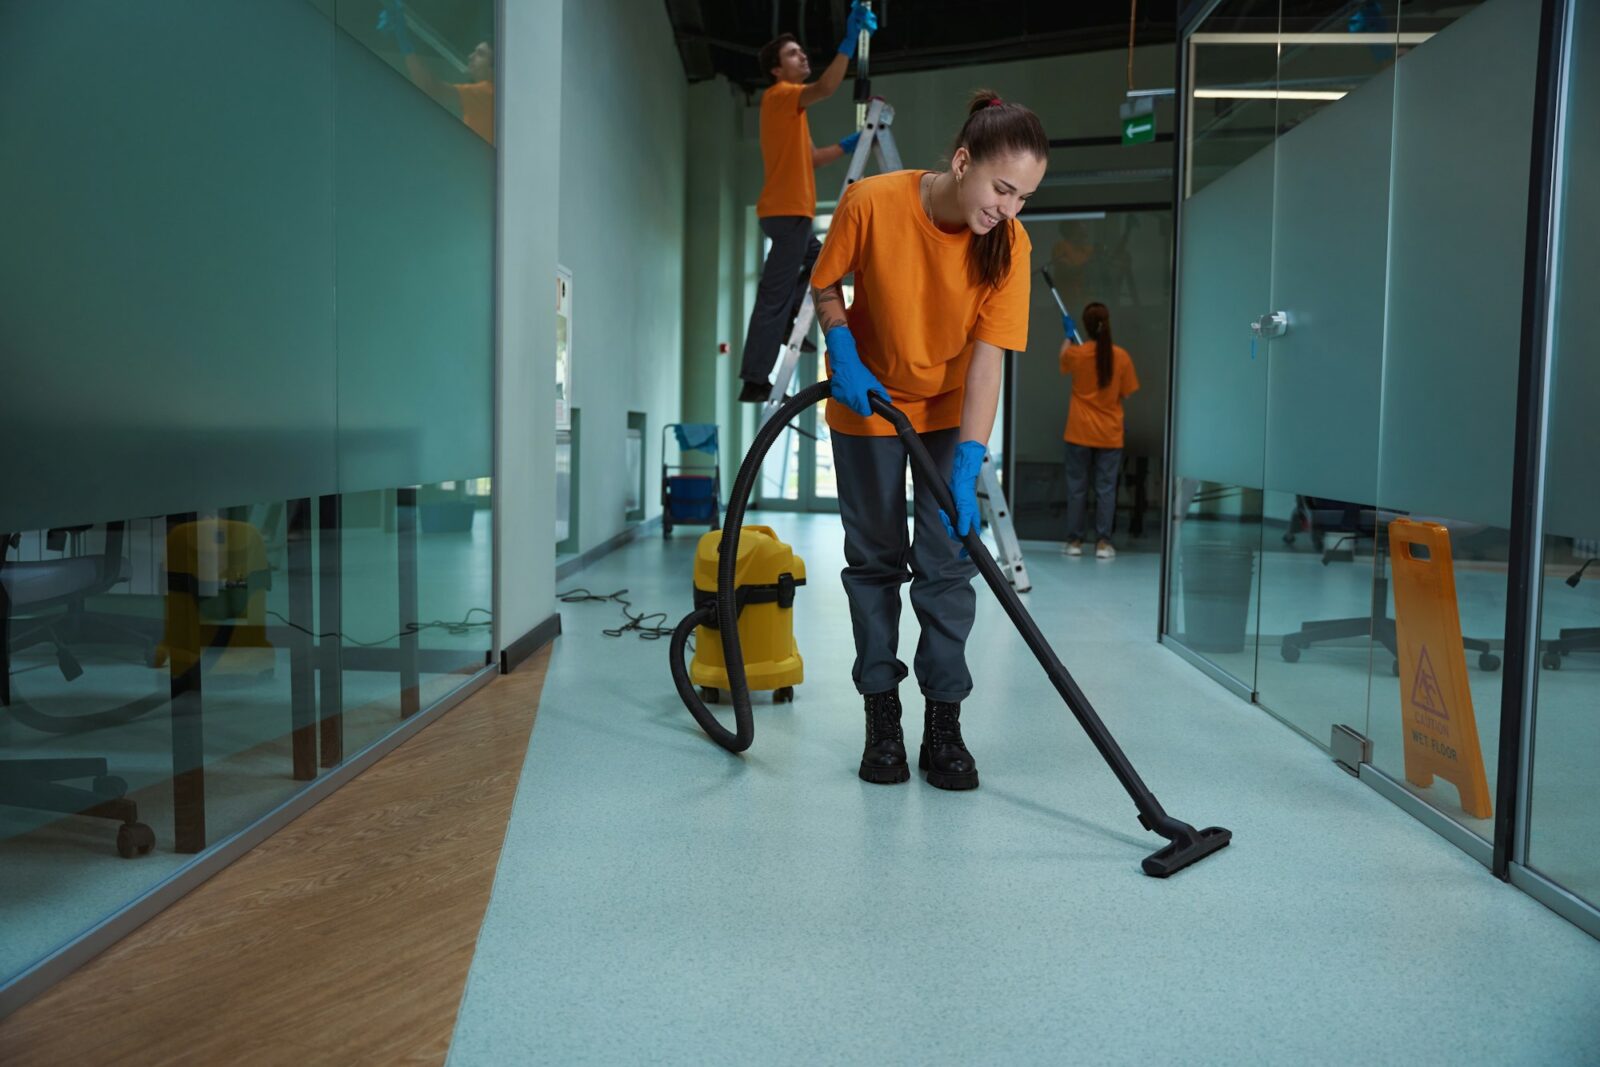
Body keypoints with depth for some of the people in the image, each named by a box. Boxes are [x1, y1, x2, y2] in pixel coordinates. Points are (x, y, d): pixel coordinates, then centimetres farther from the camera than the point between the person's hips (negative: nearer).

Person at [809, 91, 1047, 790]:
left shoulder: (1009, 245, -19)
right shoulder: (872, 202, -23)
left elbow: (987, 359, -22)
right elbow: (826, 283, -6)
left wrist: (967, 465, -29)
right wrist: (844, 355, -21)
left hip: (950, 411, 1)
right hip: (867, 402, -1)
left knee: (947, 562, -2)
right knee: (874, 559, 5)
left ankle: (943, 725, 7)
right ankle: (882, 718, 16)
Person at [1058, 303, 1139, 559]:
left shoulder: (1076, 353, -8)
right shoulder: (1121, 356, -8)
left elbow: (1063, 360, 17)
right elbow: (1126, 394, 1)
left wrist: (1068, 335, 31)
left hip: (1079, 433, 0)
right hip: (1110, 434, 0)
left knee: (1077, 487, 8)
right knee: (1106, 489, 6)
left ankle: (1074, 541, 12)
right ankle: (1103, 543, 6)